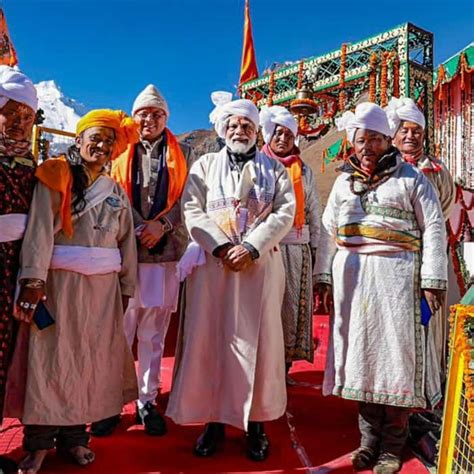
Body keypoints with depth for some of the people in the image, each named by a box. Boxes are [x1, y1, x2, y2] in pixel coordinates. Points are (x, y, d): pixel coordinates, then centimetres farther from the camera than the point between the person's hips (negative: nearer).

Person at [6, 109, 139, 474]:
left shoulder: (116, 191, 13)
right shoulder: (55, 177, 0)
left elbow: (126, 241, 12)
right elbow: (39, 229, -11)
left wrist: (126, 288, 9)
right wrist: (33, 281, -20)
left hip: (103, 286, 4)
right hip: (59, 281, -4)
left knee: (90, 359, 9)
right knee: (50, 358, 0)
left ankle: (74, 434, 23)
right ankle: (39, 441, 14)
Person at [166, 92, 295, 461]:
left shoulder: (274, 168, 12)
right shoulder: (205, 165, 12)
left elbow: (285, 213, 0)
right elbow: (193, 211, 0)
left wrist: (250, 248, -13)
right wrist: (222, 247, -13)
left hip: (261, 264, 0)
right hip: (213, 263, 1)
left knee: (258, 340, 2)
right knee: (210, 339, 1)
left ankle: (256, 422, 15)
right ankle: (214, 418, 14)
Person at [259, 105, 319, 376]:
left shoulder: (304, 171, 14)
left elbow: (313, 211, 13)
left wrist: (314, 247, 8)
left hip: (296, 247, 3)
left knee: (292, 303, 4)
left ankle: (285, 365, 15)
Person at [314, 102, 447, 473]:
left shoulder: (410, 177, 3)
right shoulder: (345, 181, 15)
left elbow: (433, 228, -1)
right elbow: (329, 230, 15)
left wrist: (433, 278, -8)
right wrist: (324, 277, 9)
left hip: (397, 276, -3)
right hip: (352, 276, 4)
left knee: (395, 353, 0)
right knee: (360, 352, 6)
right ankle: (369, 439, 21)